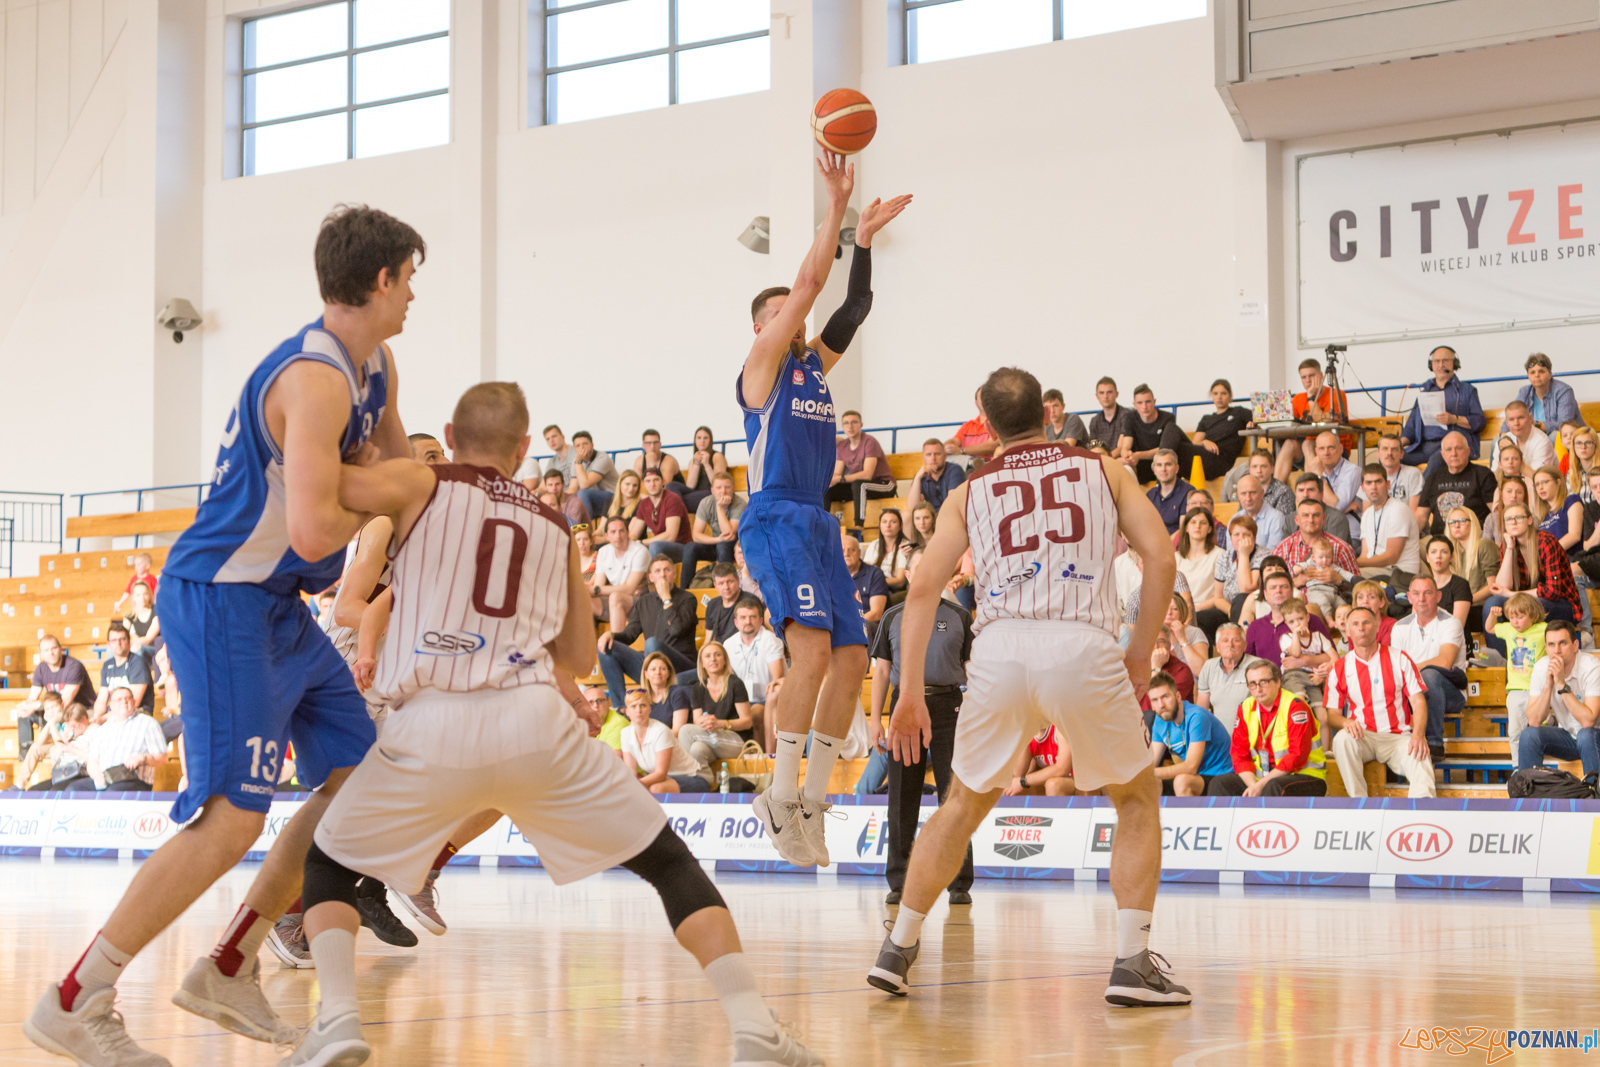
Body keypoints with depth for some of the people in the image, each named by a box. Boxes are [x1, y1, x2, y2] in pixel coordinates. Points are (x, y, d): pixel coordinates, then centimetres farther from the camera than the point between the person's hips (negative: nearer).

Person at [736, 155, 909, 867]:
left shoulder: (815, 364, 20)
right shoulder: (762, 366, 0)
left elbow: (854, 308, 13)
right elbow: (809, 282, -8)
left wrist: (865, 238, 4)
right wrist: (836, 206, -8)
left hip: (818, 524, 8)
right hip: (775, 520, -8)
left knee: (853, 658, 2)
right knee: (814, 648, -22)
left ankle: (811, 798, 9)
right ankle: (781, 797, -17)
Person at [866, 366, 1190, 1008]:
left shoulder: (969, 493, 19)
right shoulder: (1104, 470, 18)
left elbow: (923, 588, 8)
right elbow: (1160, 557, 6)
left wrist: (910, 695, 10)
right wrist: (1141, 651, 16)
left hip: (999, 647, 2)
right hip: (1083, 644, -1)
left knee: (964, 805, 23)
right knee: (1138, 800, 18)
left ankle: (898, 948, 25)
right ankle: (1133, 963, 5)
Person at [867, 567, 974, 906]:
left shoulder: (959, 618, 9)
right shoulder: (894, 618, 12)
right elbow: (881, 670, 11)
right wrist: (875, 718, 3)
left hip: (948, 706, -1)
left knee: (954, 795, -5)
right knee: (902, 796, 3)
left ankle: (959, 882, -1)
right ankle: (899, 882, 10)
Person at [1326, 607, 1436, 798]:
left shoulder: (1399, 659, 8)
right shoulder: (1339, 669, 9)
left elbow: (1418, 701, 2)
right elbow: (1332, 713, 8)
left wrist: (1418, 734, -17)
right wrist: (1346, 722, -19)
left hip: (1398, 736, 0)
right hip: (1362, 737, 1)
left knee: (1420, 757, -33)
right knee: (1342, 739, -34)